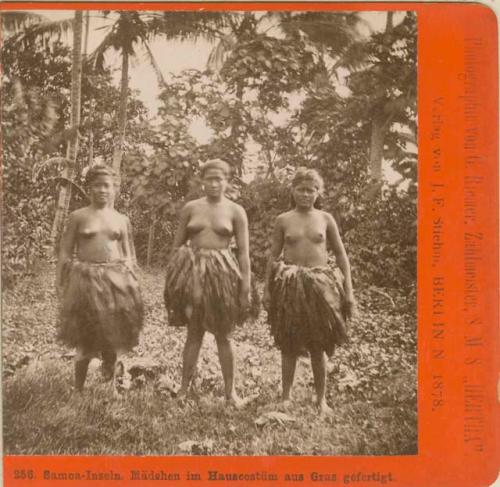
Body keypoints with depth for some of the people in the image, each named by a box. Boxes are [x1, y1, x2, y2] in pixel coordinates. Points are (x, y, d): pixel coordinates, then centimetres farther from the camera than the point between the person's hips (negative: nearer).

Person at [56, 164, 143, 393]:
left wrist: (131, 279, 5)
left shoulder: (122, 220, 8)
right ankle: (78, 389, 18)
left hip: (116, 280, 2)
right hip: (86, 279, -2)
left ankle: (112, 385, 24)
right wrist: (60, 282, -3)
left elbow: (129, 255, 13)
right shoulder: (78, 217, 1)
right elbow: (65, 252, 2)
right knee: (85, 339, 2)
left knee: (114, 337, 7)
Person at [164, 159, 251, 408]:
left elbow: (243, 252, 0)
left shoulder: (236, 211, 2)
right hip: (192, 271, 1)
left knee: (223, 335, 5)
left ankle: (230, 391, 16)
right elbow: (177, 245, 10)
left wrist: (245, 287, -6)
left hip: (222, 273, -1)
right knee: (194, 332, 4)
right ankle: (184, 388, 14)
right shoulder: (190, 208, 7)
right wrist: (171, 277, 5)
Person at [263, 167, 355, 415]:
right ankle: (286, 397, 21)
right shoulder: (283, 220, 3)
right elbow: (273, 256, 7)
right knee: (289, 344, 6)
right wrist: (267, 288, 3)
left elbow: (341, 255, 7)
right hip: (290, 284, 0)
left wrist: (348, 290, 3)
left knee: (318, 346, 6)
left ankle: (321, 399, 20)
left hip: (320, 284, 0)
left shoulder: (325, 218, 4)